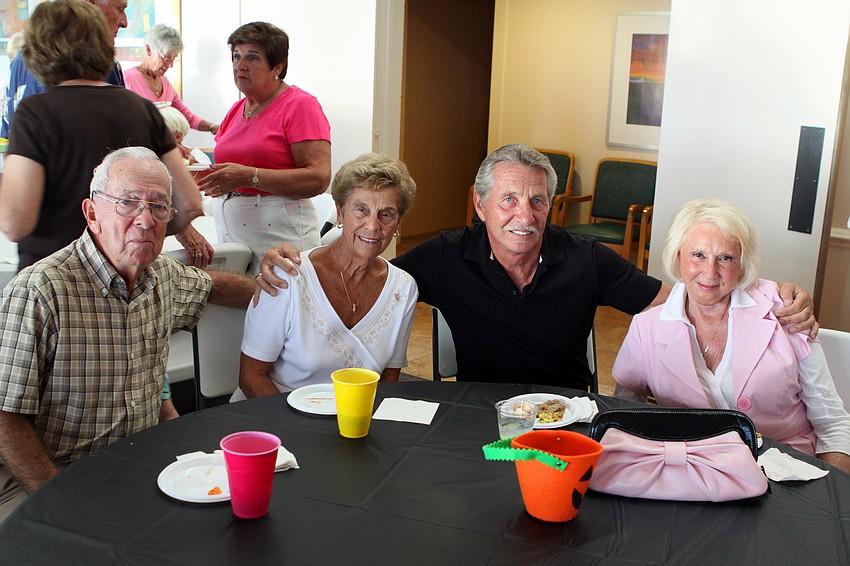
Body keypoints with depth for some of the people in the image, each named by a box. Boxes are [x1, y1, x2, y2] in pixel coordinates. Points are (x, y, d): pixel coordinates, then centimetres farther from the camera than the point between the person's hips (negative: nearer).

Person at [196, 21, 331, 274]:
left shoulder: (300, 105, -5)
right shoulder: (237, 110, 17)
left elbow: (319, 178, -16)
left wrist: (248, 176, -21)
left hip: (278, 232, -6)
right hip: (228, 230, 6)